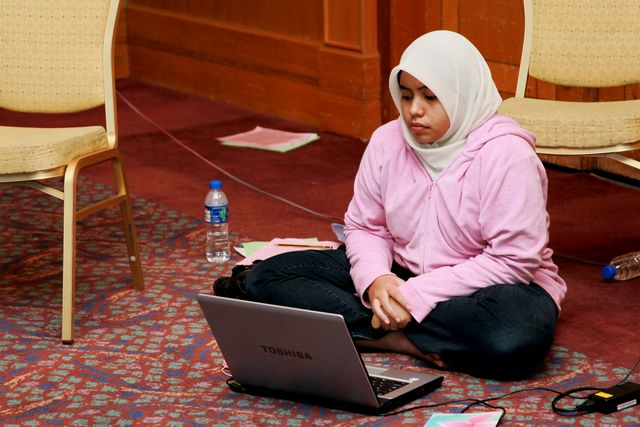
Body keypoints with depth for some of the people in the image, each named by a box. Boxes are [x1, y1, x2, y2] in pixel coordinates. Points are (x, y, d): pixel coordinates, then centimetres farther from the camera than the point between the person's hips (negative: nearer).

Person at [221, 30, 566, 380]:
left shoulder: (505, 154, -18)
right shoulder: (387, 142, -1)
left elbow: (513, 260, -22)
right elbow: (365, 227, 5)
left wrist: (419, 295, -26)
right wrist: (375, 279, -18)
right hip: (403, 276, 5)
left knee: (517, 332, -42)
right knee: (267, 277, -10)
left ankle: (381, 333, -25)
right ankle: (402, 340, -22)